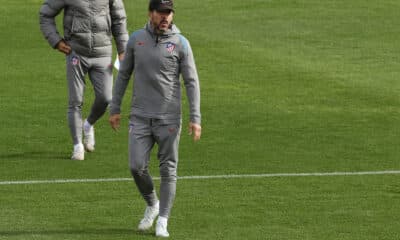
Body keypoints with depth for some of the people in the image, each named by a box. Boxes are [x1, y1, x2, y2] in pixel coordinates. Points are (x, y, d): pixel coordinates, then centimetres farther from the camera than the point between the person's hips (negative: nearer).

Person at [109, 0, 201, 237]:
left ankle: (162, 221, 8)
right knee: (137, 166, -6)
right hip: (141, 117, 2)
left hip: (169, 117, -2)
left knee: (168, 170, 1)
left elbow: (192, 82, -4)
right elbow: (124, 74, 12)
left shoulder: (180, 43, -4)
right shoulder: (136, 39, 3)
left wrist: (195, 118, -10)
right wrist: (115, 109, 10)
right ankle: (152, 205, 20)